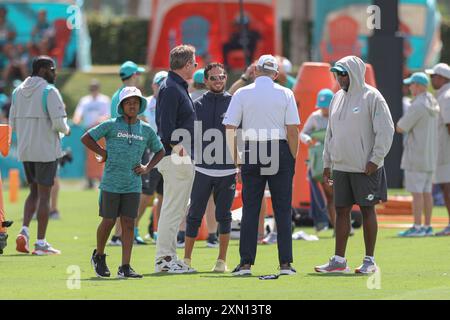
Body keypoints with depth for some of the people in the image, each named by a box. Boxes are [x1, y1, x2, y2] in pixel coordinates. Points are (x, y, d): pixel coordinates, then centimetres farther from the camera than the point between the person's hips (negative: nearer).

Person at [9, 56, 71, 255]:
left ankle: (24, 230, -1)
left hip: (25, 150, 6)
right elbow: (58, 122, -18)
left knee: (34, 192, 18)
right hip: (46, 150, -6)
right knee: (44, 194, 0)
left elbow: (13, 123, 13)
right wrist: (66, 130, 2)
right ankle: (41, 243, 1)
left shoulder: (18, 91, 10)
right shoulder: (49, 91, -12)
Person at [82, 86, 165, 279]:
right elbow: (86, 138, 2)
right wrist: (103, 153, 0)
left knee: (128, 223, -2)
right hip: (111, 183, -2)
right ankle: (98, 256, 27)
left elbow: (160, 151, 21)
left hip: (133, 185, 2)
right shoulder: (111, 125, -2)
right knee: (108, 222, 2)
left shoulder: (146, 130, 7)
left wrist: (147, 168, 7)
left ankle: (125, 267, 0)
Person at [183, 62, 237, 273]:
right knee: (194, 216, 3)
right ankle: (187, 259, 10)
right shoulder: (197, 105, 6)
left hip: (227, 170, 0)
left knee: (224, 216, 4)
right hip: (202, 169, 0)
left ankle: (221, 260, 12)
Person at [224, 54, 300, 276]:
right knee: (283, 210, 3)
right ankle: (285, 263, 0)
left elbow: (230, 128, -2)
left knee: (250, 209, 3)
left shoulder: (242, 94, 2)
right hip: (280, 152, 0)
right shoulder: (285, 94, 2)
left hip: (251, 152, 0)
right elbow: (292, 130, -3)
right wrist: (292, 158, 4)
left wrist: (236, 159, 3)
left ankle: (246, 263, 0)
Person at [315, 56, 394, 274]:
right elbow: (331, 132, 19)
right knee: (341, 210, 5)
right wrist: (327, 163, 16)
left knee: (367, 209, 0)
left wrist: (375, 159, -15)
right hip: (340, 166, 6)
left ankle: (370, 260, 6)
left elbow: (386, 130, -11)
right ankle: (339, 260, 8)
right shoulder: (337, 98, 14)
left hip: (365, 167, -6)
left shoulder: (372, 97, -8)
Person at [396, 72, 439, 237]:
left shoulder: (417, 106, -17)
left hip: (416, 155, -9)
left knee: (416, 191, -7)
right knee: (426, 191, 9)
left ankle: (417, 227, -9)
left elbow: (400, 128, -13)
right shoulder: (433, 104, 12)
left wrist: (402, 121, 6)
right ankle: (427, 227, 10)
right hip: (430, 155, 9)